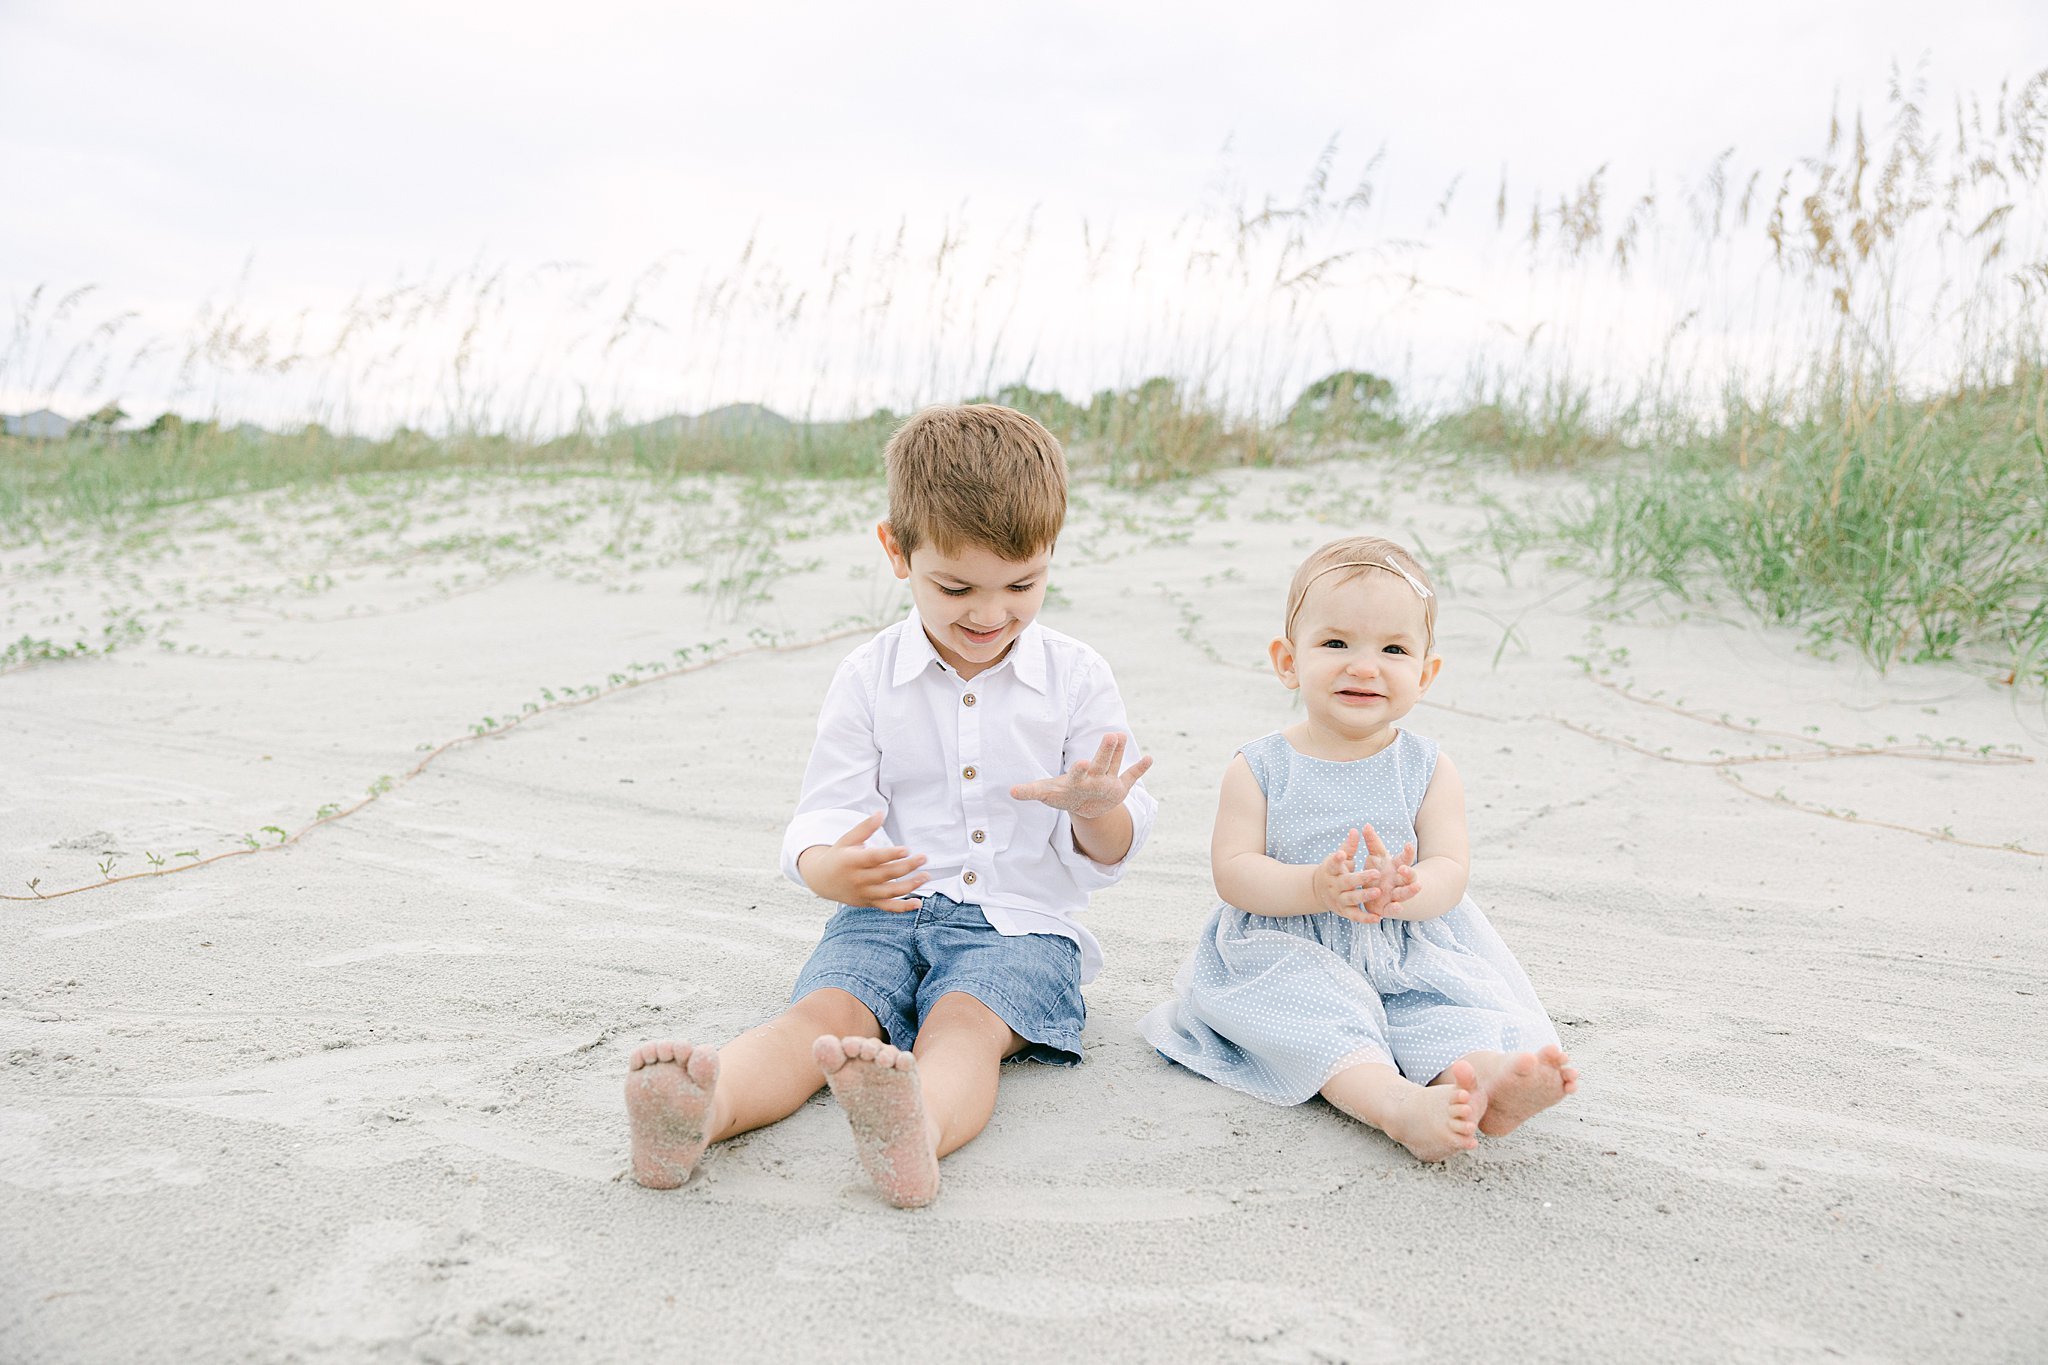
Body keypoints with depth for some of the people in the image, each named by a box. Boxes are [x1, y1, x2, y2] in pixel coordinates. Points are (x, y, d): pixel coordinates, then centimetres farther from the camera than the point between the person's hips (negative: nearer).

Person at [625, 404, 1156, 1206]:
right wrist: (834, 867, -26)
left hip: (1020, 925, -1)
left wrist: (1095, 811, -23)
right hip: (885, 913, 2)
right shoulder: (867, 679, 4)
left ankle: (917, 1129, -63)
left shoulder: (1076, 678, 3)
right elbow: (825, 814, 0)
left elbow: (1110, 853, 3)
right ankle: (699, 1110, -54)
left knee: (962, 1026, -33)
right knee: (820, 1013, -27)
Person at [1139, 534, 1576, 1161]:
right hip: (1289, 954, -2)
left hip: (1409, 955, 3)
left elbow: (1449, 872, -6)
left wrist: (1399, 893, -31)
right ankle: (1400, 1106, -51)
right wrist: (1316, 888, -29)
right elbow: (1232, 872, -10)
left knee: (1452, 1010, -25)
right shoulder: (1258, 769, -3)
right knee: (1313, 1008, -31)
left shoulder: (1429, 771, 2)